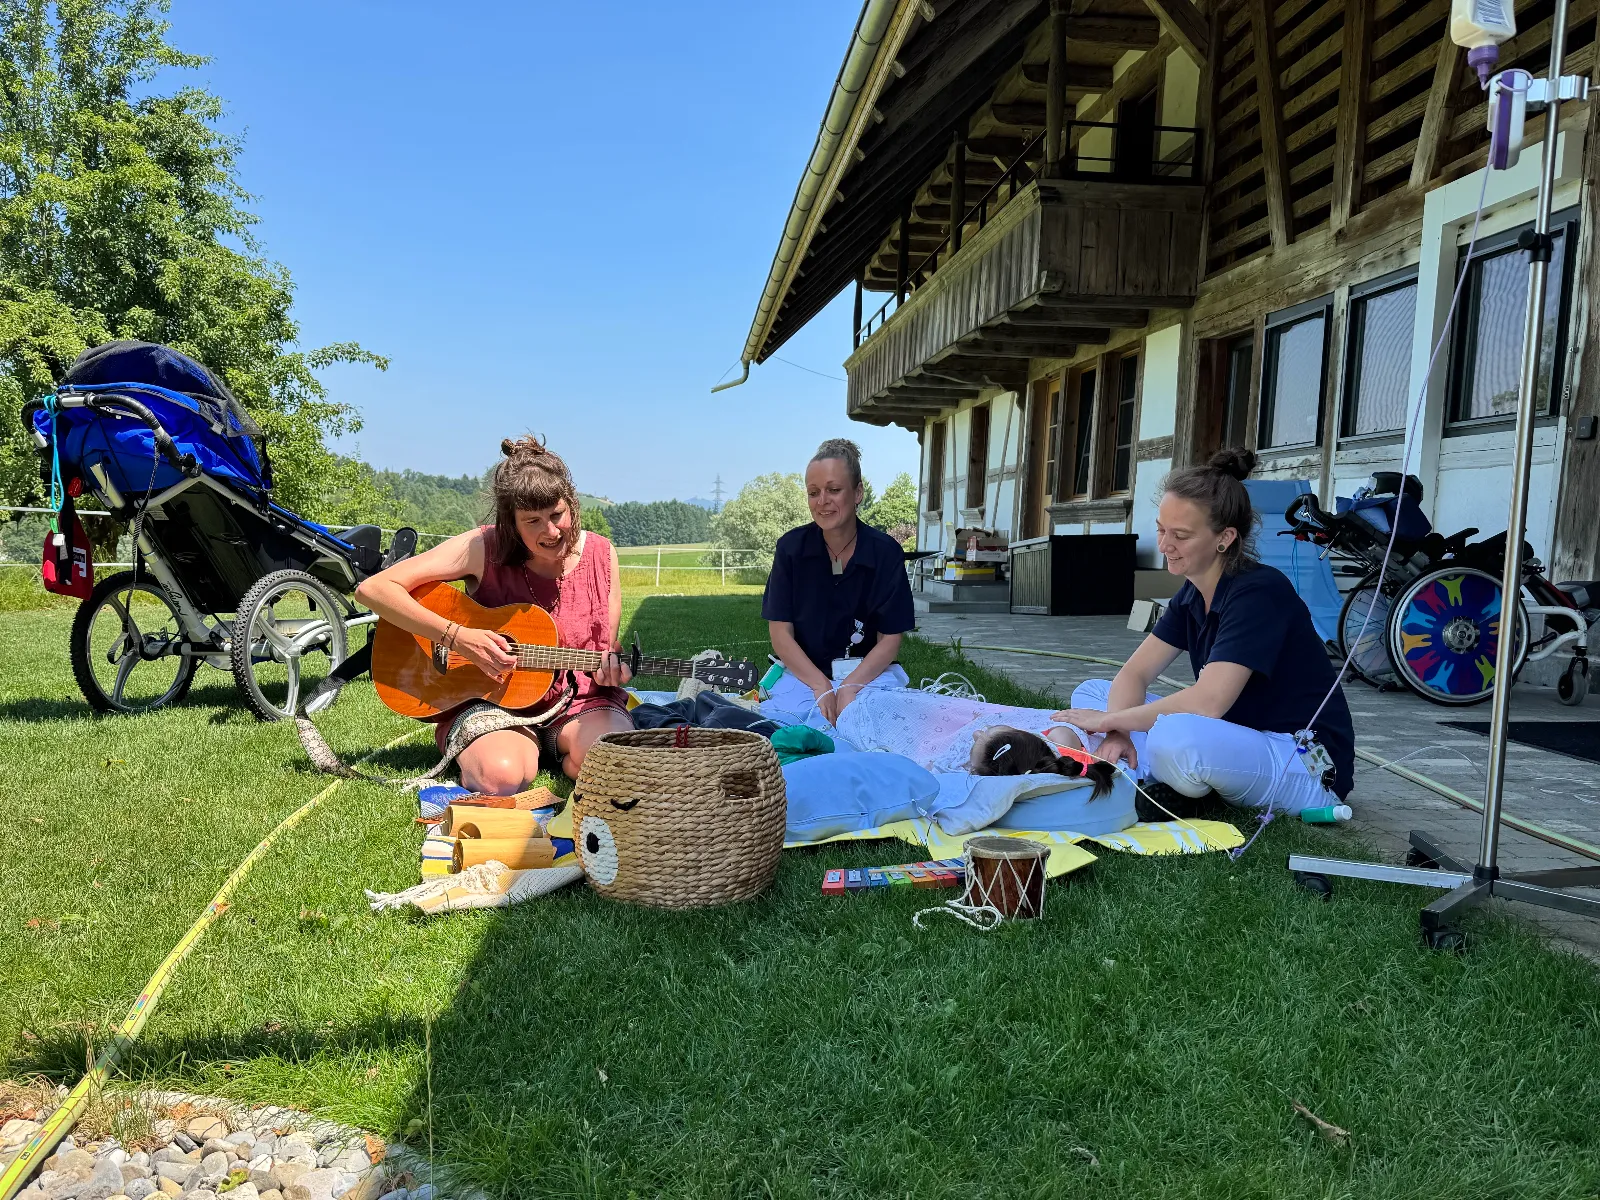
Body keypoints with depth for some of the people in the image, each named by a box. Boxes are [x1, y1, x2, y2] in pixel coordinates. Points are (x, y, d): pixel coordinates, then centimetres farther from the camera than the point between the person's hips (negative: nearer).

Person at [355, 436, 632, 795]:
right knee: (501, 778, -33)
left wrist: (610, 672, -19)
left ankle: (567, 752, 5)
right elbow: (373, 589, -17)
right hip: (490, 697, -1)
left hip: (579, 698, 2)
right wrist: (457, 637, -24)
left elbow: (606, 651, 5)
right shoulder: (485, 548, -12)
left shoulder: (600, 554, -3)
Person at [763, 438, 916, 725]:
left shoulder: (886, 552, -7)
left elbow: (890, 639, -4)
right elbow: (780, 634, -5)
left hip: (869, 674, 1)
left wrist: (849, 687, -21)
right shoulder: (791, 547, -5)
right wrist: (822, 687, -20)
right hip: (804, 675, -1)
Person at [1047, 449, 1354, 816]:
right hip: (1237, 743, 9)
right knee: (1093, 692, 4)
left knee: (1175, 735, -39)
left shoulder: (1258, 593, -22)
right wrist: (1117, 733, -18)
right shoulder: (1193, 593, 4)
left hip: (1307, 768, -8)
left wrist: (1109, 721, -20)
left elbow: (1208, 701, -32)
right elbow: (1134, 675, 3)